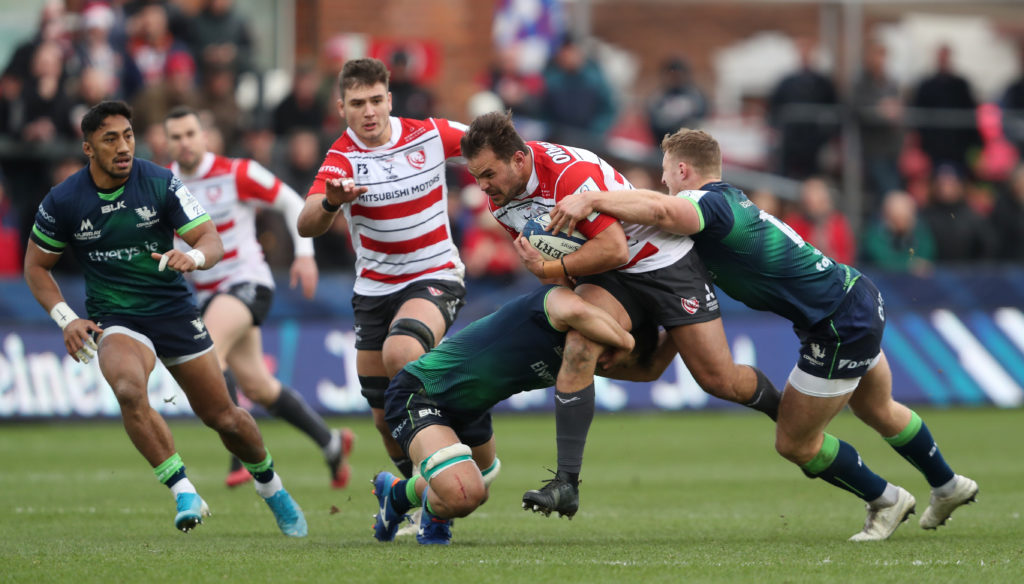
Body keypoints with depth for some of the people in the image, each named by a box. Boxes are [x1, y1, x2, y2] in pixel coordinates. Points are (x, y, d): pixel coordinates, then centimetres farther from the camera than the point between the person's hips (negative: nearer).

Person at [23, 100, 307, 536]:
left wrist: (194, 257, -33)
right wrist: (65, 318, -9)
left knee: (221, 416, 6)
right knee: (129, 391, -34)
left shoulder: (160, 184, -9)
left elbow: (212, 241, -9)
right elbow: (36, 266, 5)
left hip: (173, 310, 1)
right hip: (113, 320, -1)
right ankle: (184, 493, -25)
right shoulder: (63, 202, -8)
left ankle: (269, 484, 36)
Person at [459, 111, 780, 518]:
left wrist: (549, 269, -28)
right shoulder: (499, 198, -7)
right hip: (607, 277, 5)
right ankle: (566, 481, -26)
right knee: (579, 348, -24)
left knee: (720, 381, -3)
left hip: (662, 260, -5)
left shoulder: (569, 173, -32)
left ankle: (782, 410, 31)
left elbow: (613, 248, -32)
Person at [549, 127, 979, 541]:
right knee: (878, 411, 32)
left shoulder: (711, 203, -20)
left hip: (841, 328, -10)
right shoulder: (729, 199, 9)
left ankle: (885, 499, 23)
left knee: (795, 443, 5)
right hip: (858, 296, 10)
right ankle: (948, 486, 51)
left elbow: (663, 211, -43)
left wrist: (590, 201, -40)